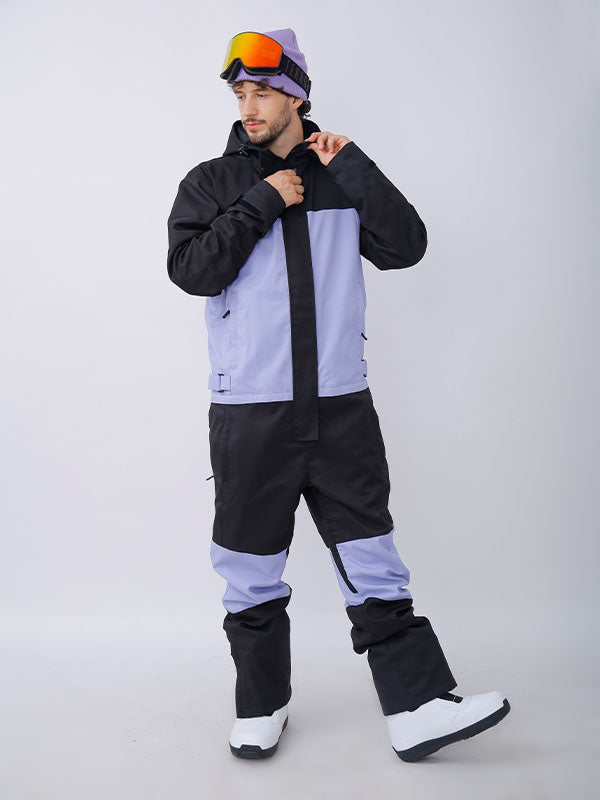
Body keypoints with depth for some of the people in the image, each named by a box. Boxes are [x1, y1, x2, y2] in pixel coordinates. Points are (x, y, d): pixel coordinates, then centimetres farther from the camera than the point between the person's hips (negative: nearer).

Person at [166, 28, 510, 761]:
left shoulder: (340, 176, 11)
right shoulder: (212, 182, 6)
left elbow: (406, 248, -1)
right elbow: (191, 270, -9)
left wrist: (351, 168, -5)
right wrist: (263, 201, -9)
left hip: (340, 405, 1)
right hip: (249, 411, -1)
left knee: (371, 558, 5)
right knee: (251, 568, 8)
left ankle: (418, 707, 12)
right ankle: (260, 707, 25)